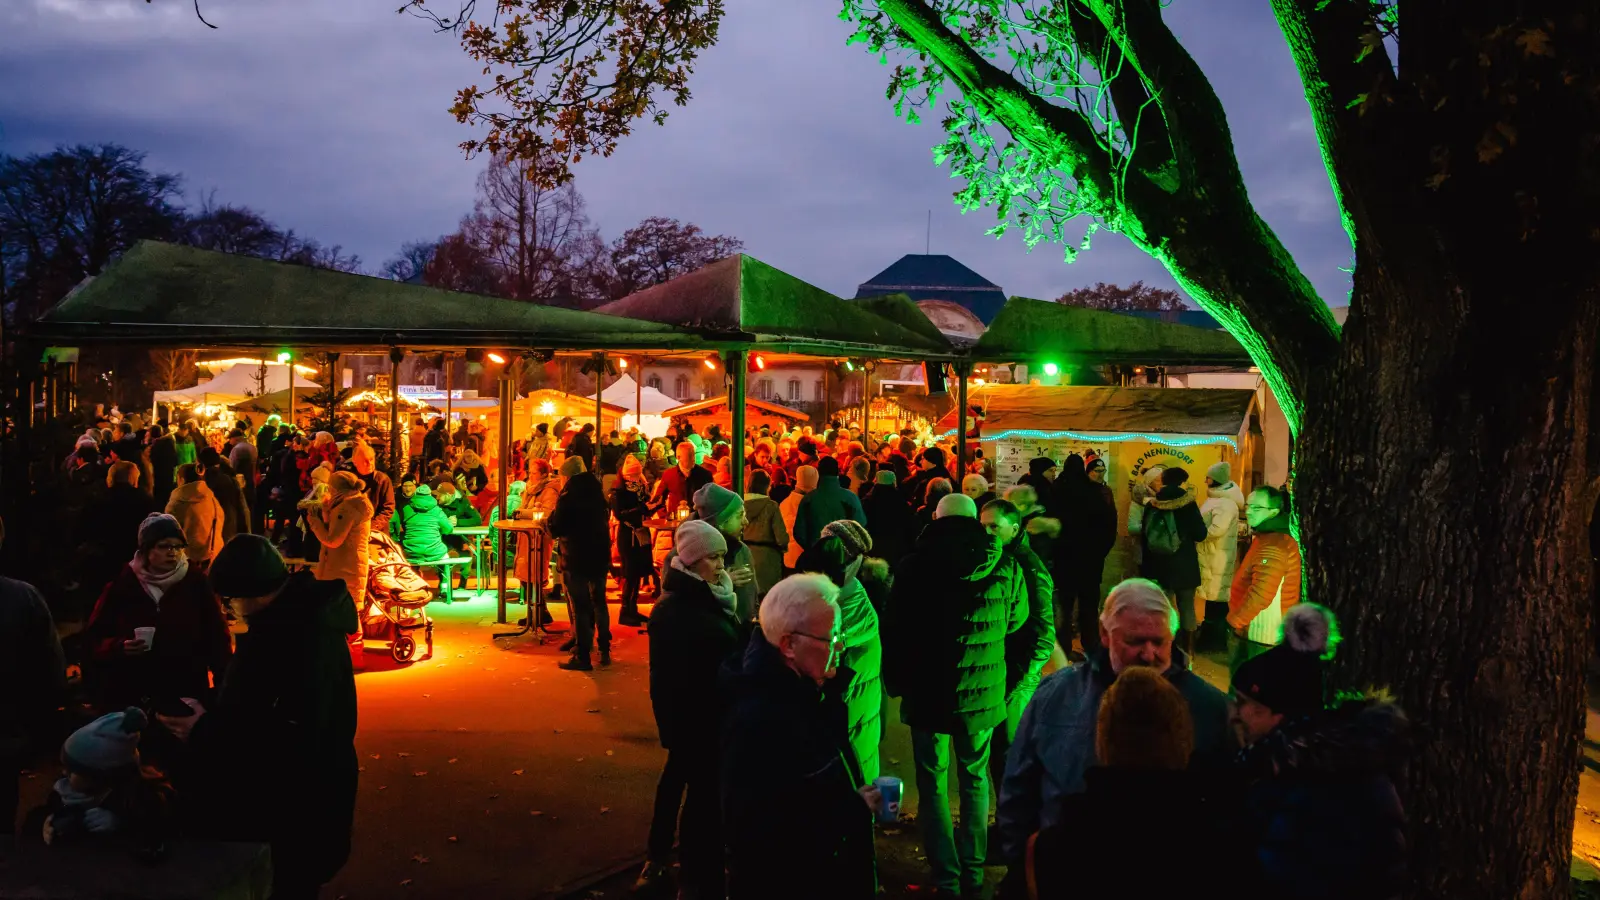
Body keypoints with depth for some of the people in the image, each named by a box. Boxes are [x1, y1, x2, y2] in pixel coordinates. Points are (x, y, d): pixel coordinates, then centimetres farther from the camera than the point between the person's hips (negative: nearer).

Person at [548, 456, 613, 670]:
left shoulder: (568, 497, -15)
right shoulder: (598, 492, 5)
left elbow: (555, 530, -14)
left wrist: (546, 523, 7)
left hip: (576, 558, -6)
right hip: (600, 555, 6)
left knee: (579, 607, -1)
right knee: (599, 603, 17)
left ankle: (582, 657, 1)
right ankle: (604, 651, 23)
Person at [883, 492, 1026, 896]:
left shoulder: (913, 567, -10)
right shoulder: (1005, 568, -6)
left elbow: (893, 631, -5)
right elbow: (1017, 619, 10)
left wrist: (896, 682, 9)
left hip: (927, 693, -2)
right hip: (983, 695, 2)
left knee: (933, 785, 11)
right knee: (974, 780, 20)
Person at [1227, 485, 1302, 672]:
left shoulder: (1273, 546, -23)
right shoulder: (1266, 537, 13)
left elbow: (1260, 594, -30)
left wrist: (1234, 620, -17)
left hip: (1262, 636, -10)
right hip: (1253, 630, 10)